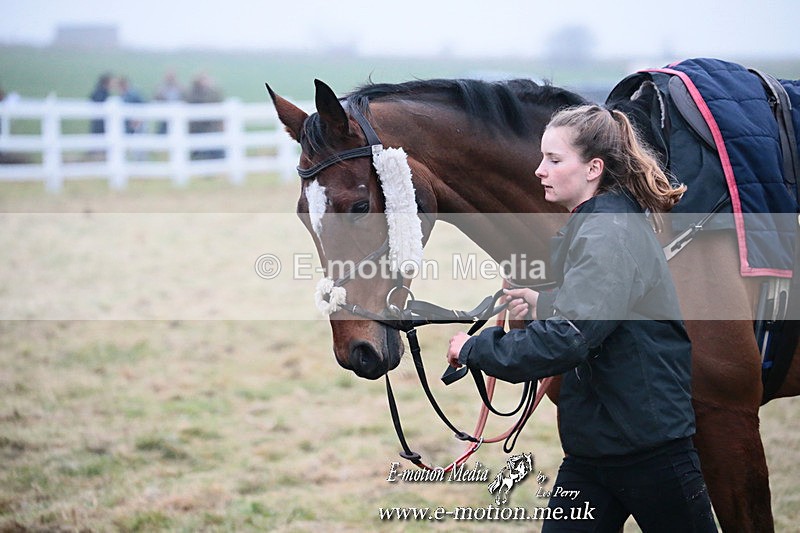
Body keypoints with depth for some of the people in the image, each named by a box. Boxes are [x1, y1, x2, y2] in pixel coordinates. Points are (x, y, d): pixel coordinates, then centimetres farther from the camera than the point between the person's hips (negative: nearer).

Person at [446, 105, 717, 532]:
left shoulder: (609, 233, -19)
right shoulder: (587, 224, 11)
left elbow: (568, 338, -29)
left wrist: (475, 348, -19)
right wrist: (541, 304, 5)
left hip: (647, 443, -9)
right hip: (591, 442, 9)